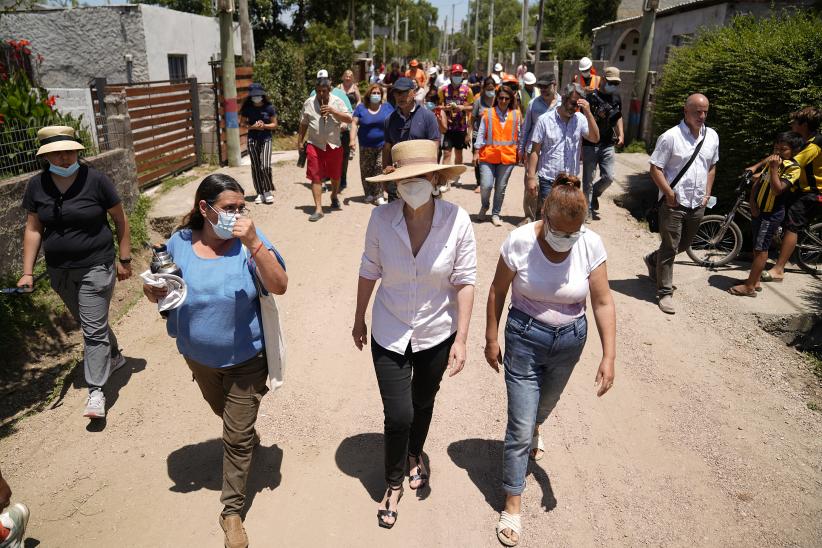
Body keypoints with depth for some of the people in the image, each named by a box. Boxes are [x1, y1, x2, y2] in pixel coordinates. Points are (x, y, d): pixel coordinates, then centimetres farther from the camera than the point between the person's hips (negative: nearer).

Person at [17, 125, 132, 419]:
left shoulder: (95, 180, -13)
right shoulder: (37, 185, -1)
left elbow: (120, 220, -5)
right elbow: (33, 229, 4)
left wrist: (124, 259, -3)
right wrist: (27, 272, 0)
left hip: (96, 267, -5)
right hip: (59, 271, 5)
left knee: (94, 328, -4)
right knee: (89, 321, 20)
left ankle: (96, 391, 2)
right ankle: (114, 356, 44)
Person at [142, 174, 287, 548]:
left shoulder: (249, 240, -19)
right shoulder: (179, 243, -10)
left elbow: (279, 286, -29)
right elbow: (162, 291, 2)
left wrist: (254, 244, -40)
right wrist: (153, 293, -21)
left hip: (245, 358, -3)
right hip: (199, 356, 4)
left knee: (237, 437, 6)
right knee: (224, 413, 29)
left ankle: (232, 511, 26)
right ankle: (249, 435, 63)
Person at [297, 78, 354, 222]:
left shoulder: (337, 102, -2)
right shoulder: (308, 103, 1)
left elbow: (349, 119, -9)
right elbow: (304, 124, 11)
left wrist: (333, 111, -20)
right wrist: (300, 140, 10)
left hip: (334, 145, 1)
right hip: (315, 145, 0)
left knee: (335, 176, 15)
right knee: (316, 177, -5)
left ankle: (334, 196, 44)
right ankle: (318, 209, -3)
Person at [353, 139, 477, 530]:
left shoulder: (457, 221, -20)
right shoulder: (381, 218, -17)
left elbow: (464, 282, -12)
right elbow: (369, 271, -3)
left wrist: (461, 339, -12)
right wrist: (359, 320, 7)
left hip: (436, 334, 1)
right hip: (390, 334, 0)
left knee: (423, 402, 23)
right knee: (398, 415, 1)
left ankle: (415, 455, 55)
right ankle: (394, 483, 32)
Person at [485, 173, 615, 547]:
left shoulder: (591, 245, -16)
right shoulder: (520, 241, -21)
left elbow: (603, 302, -11)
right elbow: (497, 292, -8)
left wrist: (609, 355, -17)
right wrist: (491, 339, -3)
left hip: (570, 340, 3)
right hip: (525, 338, -2)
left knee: (545, 404, 29)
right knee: (520, 428, -1)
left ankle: (533, 428, 65)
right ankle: (513, 504, 17)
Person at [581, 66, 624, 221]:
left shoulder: (616, 98, 10)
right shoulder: (591, 97, -8)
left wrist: (621, 134, 9)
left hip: (608, 145, 5)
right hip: (590, 145, -5)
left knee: (609, 177, -1)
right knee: (588, 179, 1)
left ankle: (595, 194, 29)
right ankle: (588, 210, 13)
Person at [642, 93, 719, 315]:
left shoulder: (712, 136, 6)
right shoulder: (671, 136, -12)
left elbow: (712, 166, 19)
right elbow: (655, 168, -11)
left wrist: (707, 194, 10)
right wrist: (669, 194, -15)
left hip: (697, 204, 6)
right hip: (674, 203, -6)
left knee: (683, 245, 20)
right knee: (669, 249, -1)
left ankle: (653, 259, 45)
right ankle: (665, 293, 9)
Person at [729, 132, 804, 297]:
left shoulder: (793, 168, -13)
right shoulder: (771, 162, 10)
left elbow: (777, 189, -26)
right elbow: (757, 183, 13)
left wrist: (774, 168, -28)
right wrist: (752, 202, 0)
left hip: (772, 214, -8)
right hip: (758, 210, 8)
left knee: (761, 249, -7)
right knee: (757, 248, 14)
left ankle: (749, 287, -4)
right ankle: (755, 281, 25)